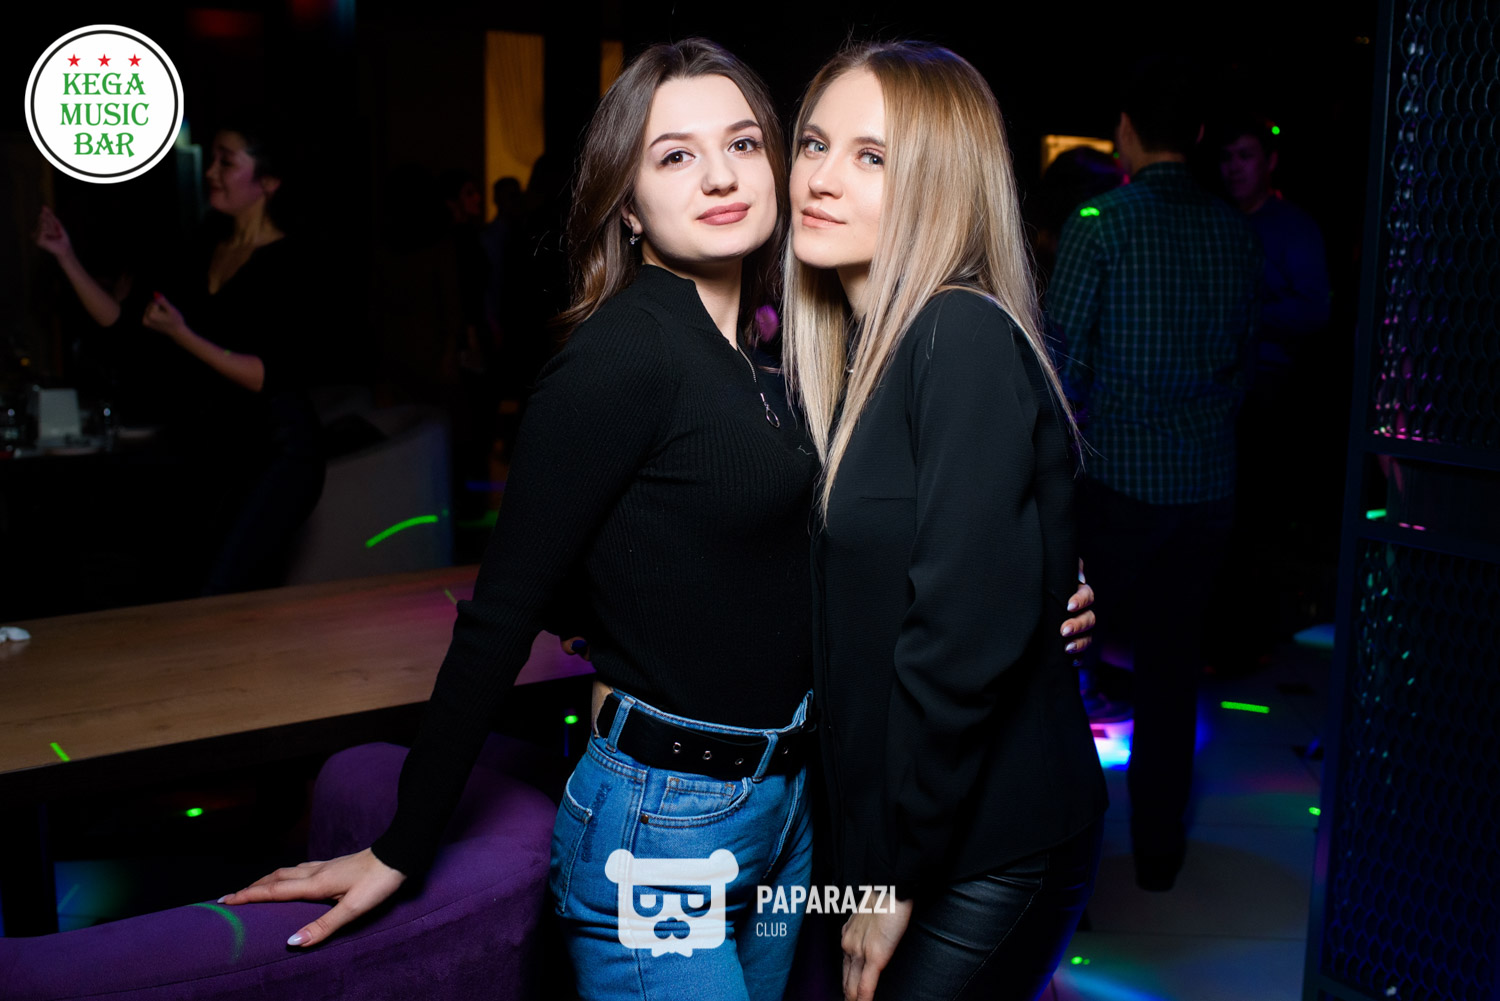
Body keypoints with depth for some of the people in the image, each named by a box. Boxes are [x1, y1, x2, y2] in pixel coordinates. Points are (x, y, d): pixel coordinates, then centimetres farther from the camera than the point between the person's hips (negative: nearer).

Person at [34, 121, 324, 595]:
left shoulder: (284, 263, -11)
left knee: (220, 597, -16)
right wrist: (66, 256, 9)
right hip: (221, 452, 7)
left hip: (278, 453, -7)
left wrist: (183, 336, -22)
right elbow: (119, 317, 15)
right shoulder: (204, 252, 11)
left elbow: (269, 377, -18)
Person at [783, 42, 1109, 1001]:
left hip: (987, 851, -8)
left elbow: (969, 627, -24)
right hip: (885, 825, 8)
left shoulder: (966, 338, -19)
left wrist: (894, 876, -17)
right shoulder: (855, 347, 6)